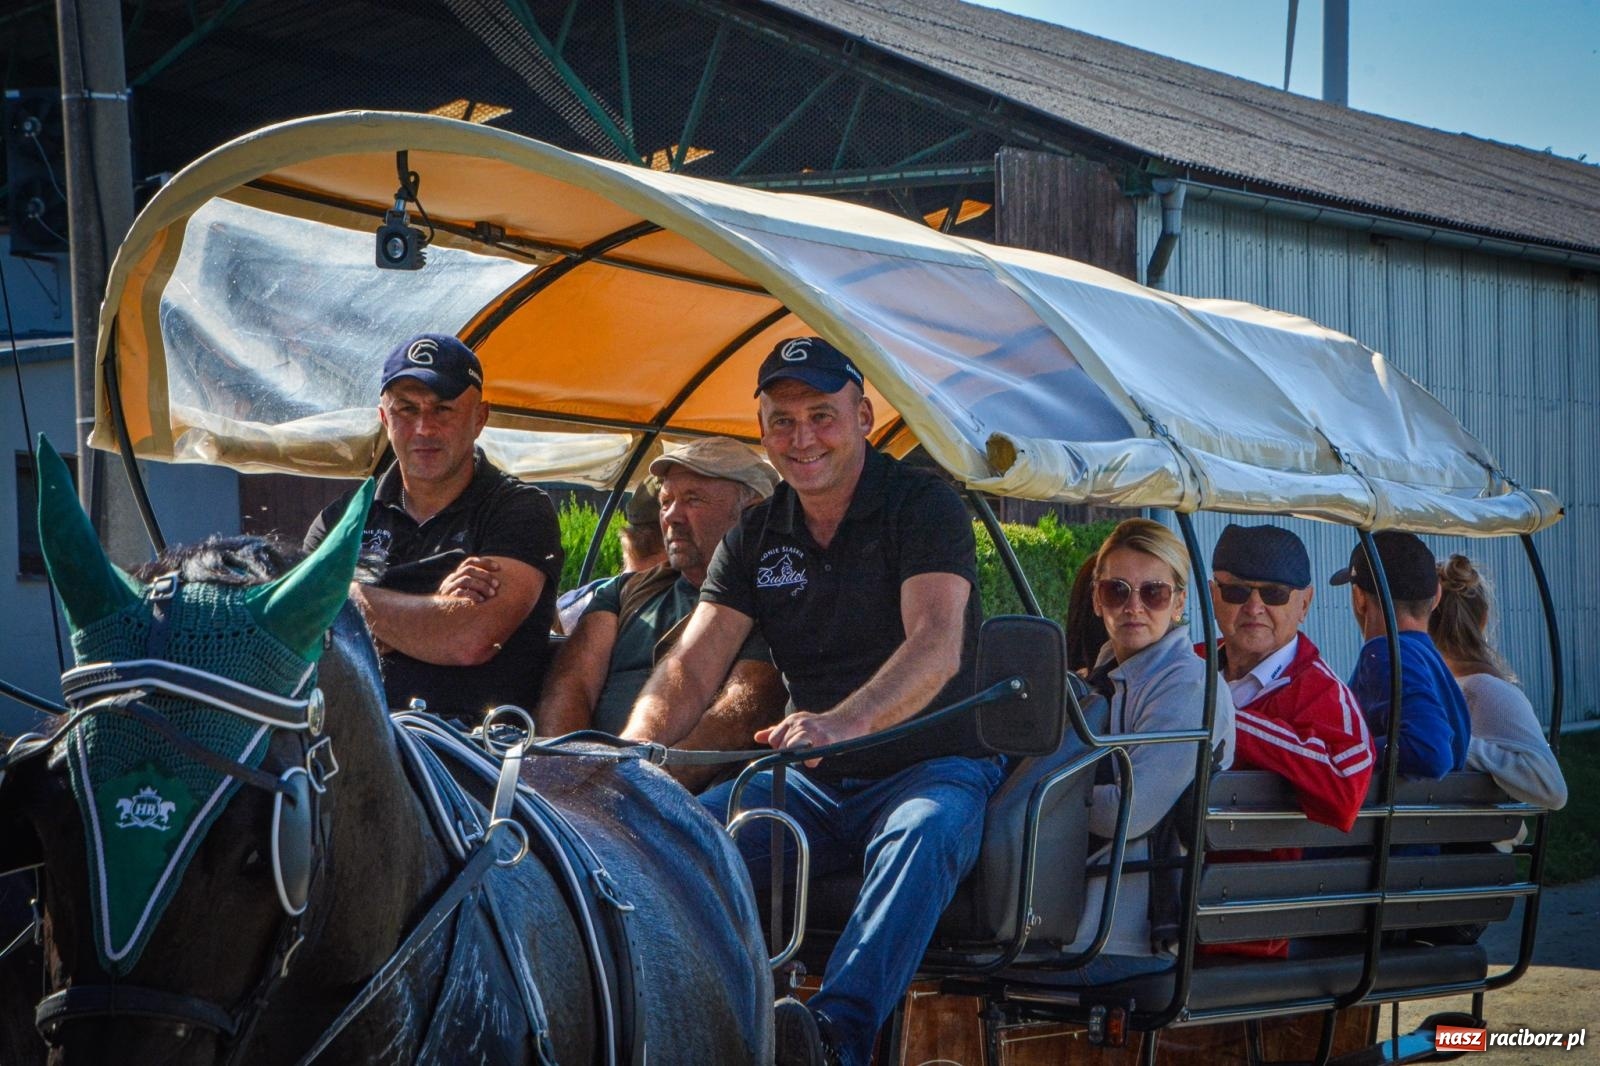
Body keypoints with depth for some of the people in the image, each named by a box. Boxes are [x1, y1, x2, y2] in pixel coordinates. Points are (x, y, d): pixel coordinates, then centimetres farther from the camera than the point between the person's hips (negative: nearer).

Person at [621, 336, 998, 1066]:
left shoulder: (924, 506, -7)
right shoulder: (756, 537, 9)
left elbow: (937, 644, -24)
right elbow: (693, 666, 0)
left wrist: (844, 722, -44)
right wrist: (636, 745, -24)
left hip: (933, 765, -5)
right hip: (813, 786, 5)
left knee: (920, 837, -40)